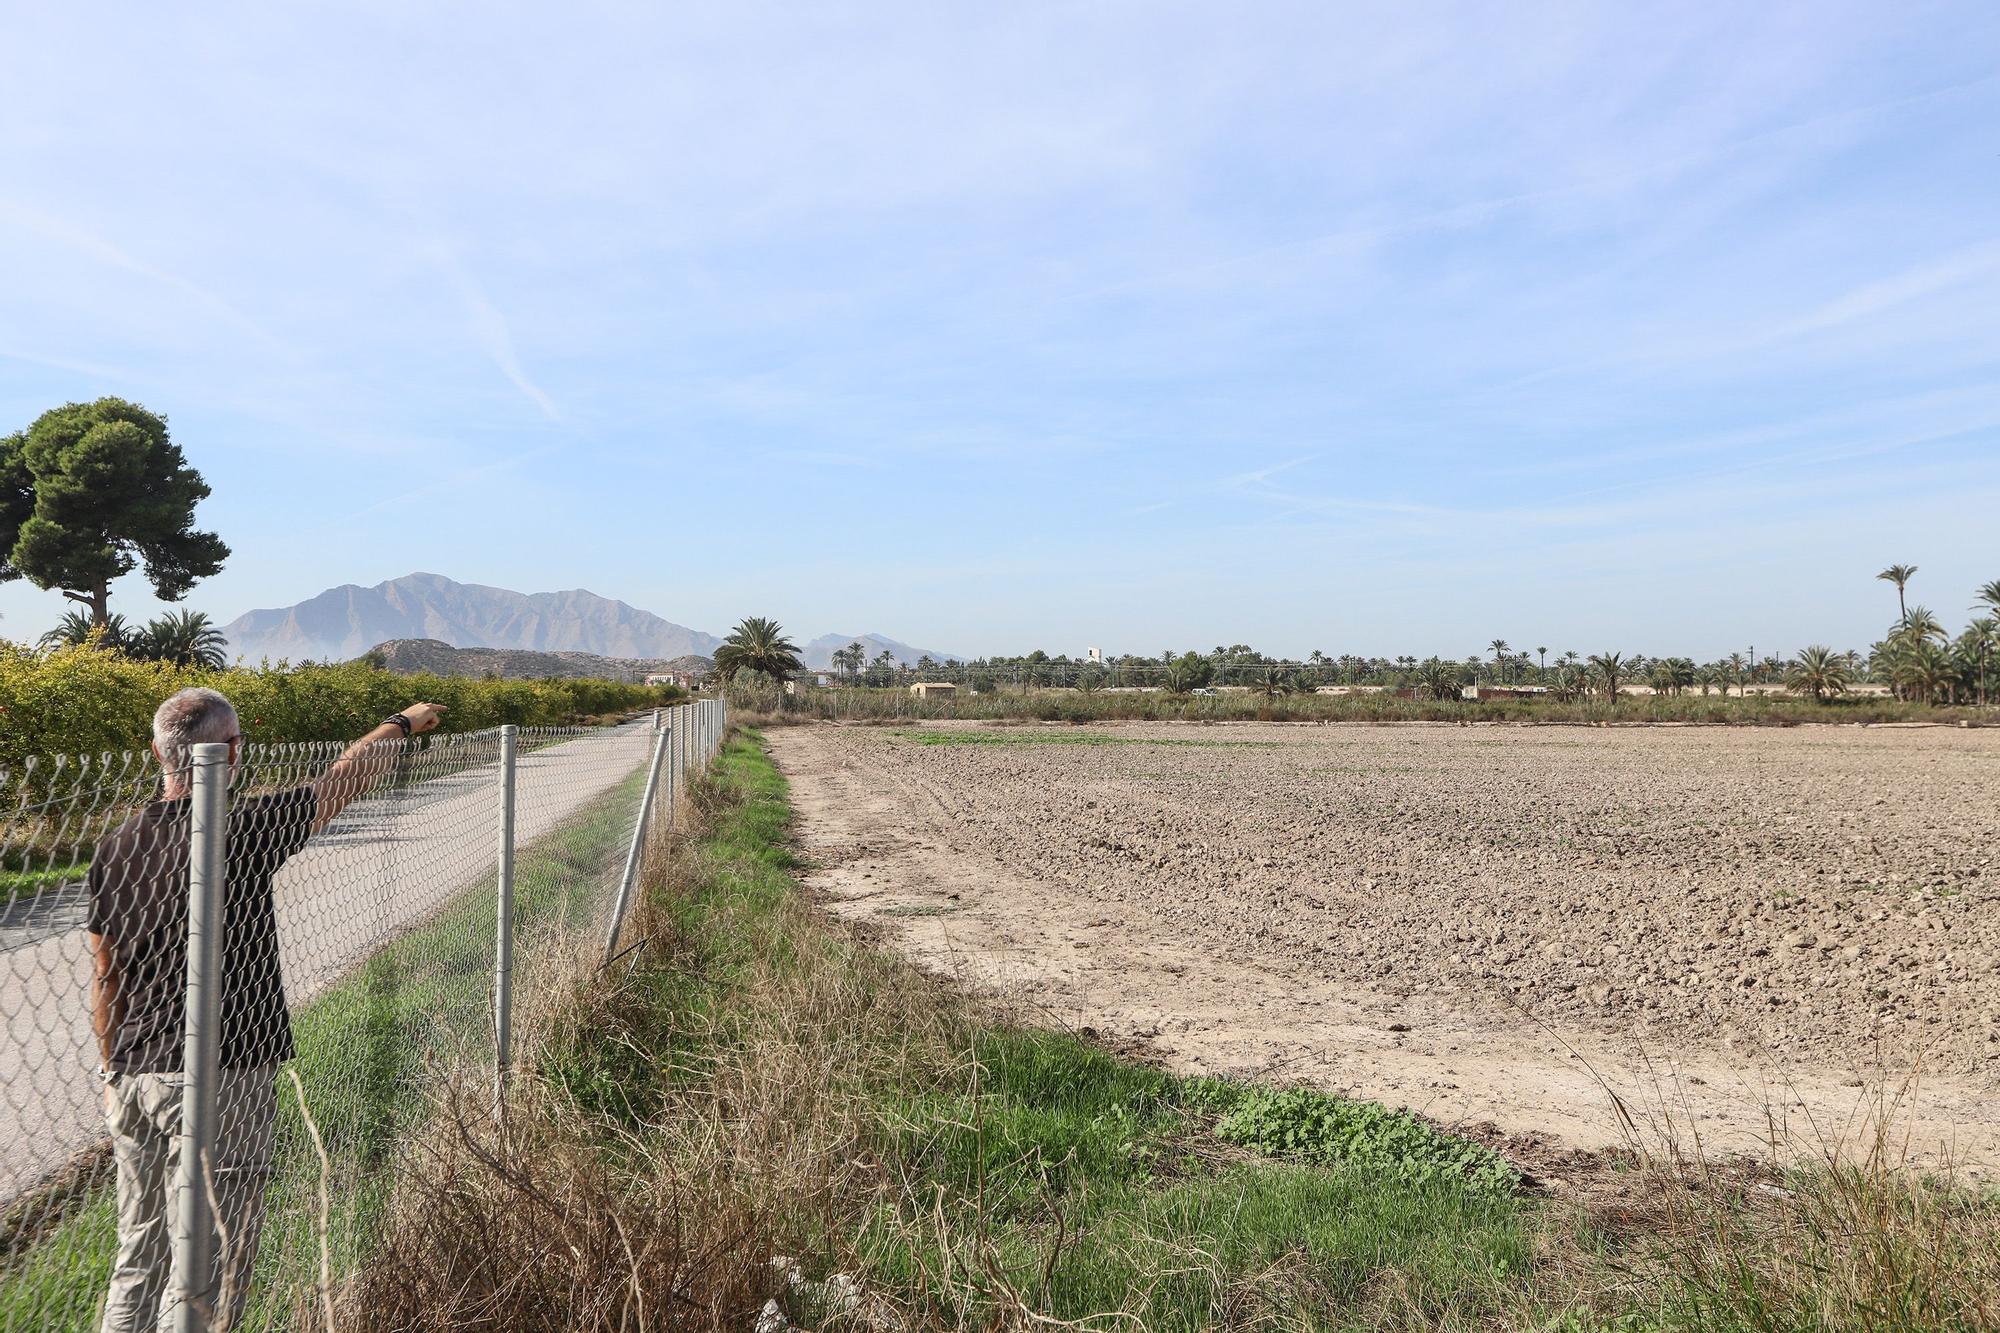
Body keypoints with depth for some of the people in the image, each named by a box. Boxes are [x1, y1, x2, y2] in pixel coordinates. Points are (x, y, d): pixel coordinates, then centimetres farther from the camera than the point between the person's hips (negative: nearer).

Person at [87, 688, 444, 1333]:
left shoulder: (116, 848, 3)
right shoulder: (240, 833, -17)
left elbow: (103, 978, 10)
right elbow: (347, 776, -3)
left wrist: (116, 1073, 22)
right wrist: (404, 722, 15)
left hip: (136, 1078, 7)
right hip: (217, 1081, -7)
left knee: (138, 1263, 19)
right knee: (207, 1271, 3)